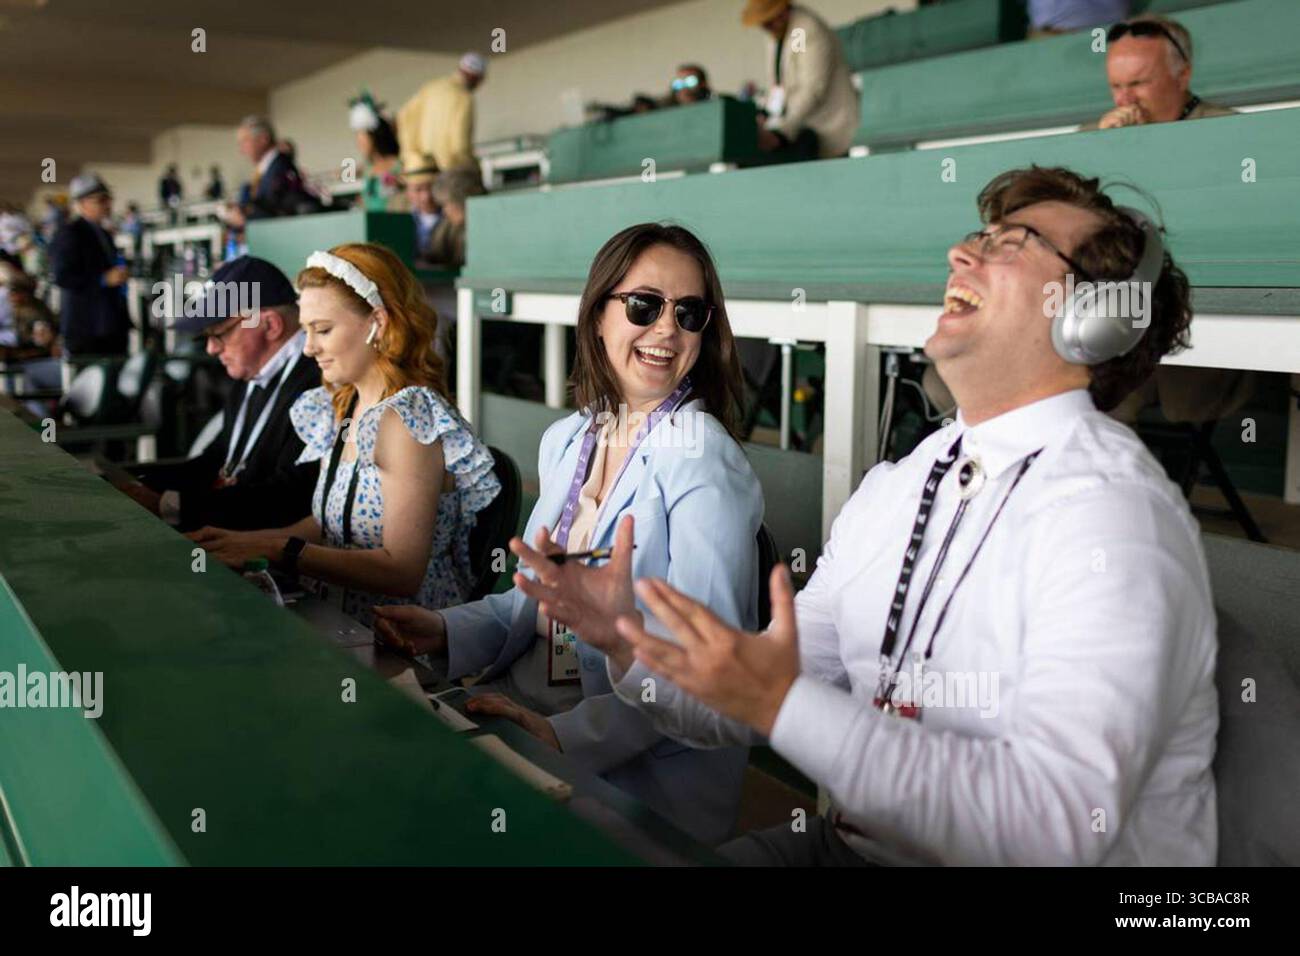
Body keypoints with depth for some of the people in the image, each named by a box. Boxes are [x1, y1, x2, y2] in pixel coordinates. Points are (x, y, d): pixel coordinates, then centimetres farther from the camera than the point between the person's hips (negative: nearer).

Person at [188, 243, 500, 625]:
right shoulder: (342, 409, 9)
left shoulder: (407, 417, -16)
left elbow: (402, 572, -21)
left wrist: (278, 549, -21)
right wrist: (245, 540, 1)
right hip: (343, 623, 7)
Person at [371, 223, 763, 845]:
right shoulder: (565, 441, 9)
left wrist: (568, 736, -26)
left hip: (645, 768, -6)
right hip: (524, 701, 7)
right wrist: (448, 632, 1)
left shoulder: (701, 460, -15)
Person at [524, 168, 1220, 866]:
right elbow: (750, 705, 8)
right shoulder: (893, 487, 5)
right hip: (850, 844, 6)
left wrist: (784, 702, -30)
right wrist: (627, 641, -9)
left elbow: (1062, 822, -28)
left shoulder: (1111, 511, -19)